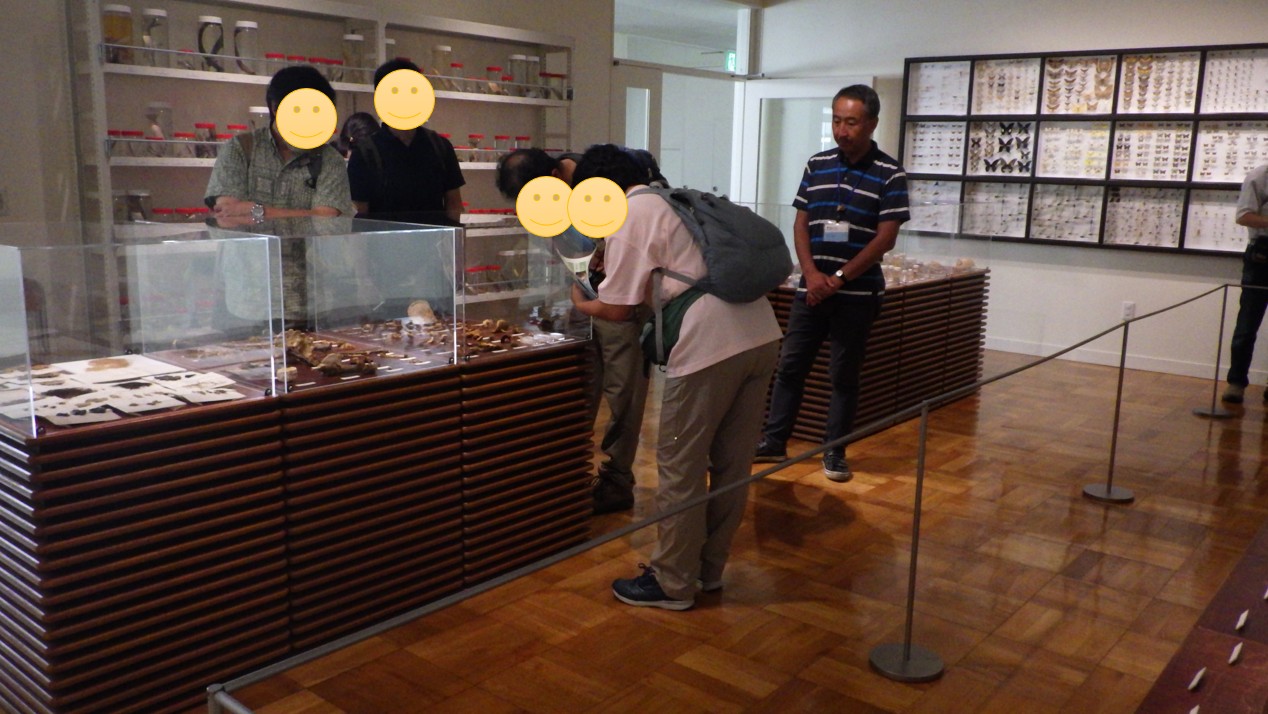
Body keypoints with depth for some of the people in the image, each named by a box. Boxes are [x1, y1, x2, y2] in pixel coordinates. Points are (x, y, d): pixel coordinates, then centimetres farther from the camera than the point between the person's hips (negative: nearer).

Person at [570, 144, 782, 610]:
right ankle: (709, 569, 31)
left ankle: (673, 583, 17)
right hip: (762, 334, 9)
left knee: (680, 469, 6)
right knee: (731, 464, 16)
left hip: (710, 346, -8)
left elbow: (617, 310, -2)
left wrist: (581, 303, 17)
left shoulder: (630, 217, -1)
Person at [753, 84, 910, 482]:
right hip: (811, 287, 3)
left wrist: (838, 278, -13)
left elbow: (885, 239, -9)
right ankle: (774, 441, 17)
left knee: (844, 374, 5)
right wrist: (812, 273, -10)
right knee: (790, 365, 6)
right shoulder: (817, 165, 6)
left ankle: (835, 452, 15)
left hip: (857, 292, -3)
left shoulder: (889, 174, -5)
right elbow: (801, 224, 5)